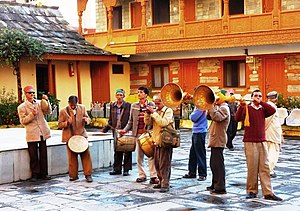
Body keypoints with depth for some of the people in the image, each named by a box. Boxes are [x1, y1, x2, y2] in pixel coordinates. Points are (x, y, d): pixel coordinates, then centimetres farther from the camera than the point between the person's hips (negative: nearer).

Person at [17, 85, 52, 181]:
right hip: (32, 135, -3)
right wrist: (32, 114, -19)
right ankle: (35, 174, 12)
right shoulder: (22, 107, 0)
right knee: (33, 156, 1)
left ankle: (43, 173, 17)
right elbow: (23, 121, -5)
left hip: (42, 133, 3)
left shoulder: (39, 103, 10)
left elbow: (48, 112, 2)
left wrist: (47, 101, -11)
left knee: (43, 154, 8)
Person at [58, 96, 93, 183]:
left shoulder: (82, 108, 3)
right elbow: (60, 124, -2)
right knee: (72, 157, 4)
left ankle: (88, 174, 4)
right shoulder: (63, 111, -4)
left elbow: (88, 119, 12)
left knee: (86, 155, -3)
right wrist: (67, 123, -21)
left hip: (81, 135, 2)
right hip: (70, 136, -1)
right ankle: (73, 175, 16)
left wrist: (86, 120, -13)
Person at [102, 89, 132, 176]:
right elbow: (111, 120, 16)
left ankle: (126, 170, 9)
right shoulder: (112, 106, 11)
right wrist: (105, 129, 5)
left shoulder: (128, 105, -3)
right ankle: (117, 169, 17)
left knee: (127, 152, 2)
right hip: (116, 131, 4)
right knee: (117, 151, 9)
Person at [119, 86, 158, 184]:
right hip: (138, 134, 3)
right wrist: (125, 129, 4)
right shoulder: (134, 106, 12)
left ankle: (153, 176, -1)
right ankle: (142, 175, 18)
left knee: (151, 155, -6)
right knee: (139, 156, 7)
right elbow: (131, 121, 15)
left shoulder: (152, 105, 2)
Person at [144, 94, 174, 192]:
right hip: (157, 141, 7)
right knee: (157, 164, 13)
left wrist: (154, 113, -21)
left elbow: (163, 122, -23)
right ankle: (161, 181, 24)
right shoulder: (155, 111, 13)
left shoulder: (168, 110, -8)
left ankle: (165, 184, -6)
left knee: (164, 164, -8)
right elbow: (148, 122, 10)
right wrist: (148, 113, -6)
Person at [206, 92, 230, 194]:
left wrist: (211, 106, -21)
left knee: (218, 164, -10)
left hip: (218, 141, -10)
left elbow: (216, 117, -28)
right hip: (215, 140, 10)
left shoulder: (224, 108, -11)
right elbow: (209, 117, 15)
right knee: (214, 164, 17)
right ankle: (215, 185, 27)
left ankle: (220, 188, -8)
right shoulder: (219, 108, 19)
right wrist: (210, 107, 1)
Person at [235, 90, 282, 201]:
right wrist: (241, 105, -26)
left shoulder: (263, 109, 12)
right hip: (250, 142, -3)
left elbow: (273, 110, -8)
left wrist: (261, 102, -7)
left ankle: (268, 193, 1)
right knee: (252, 168, -2)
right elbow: (238, 118, -14)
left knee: (265, 167, 1)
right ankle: (252, 191, 9)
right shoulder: (247, 108, 2)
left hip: (262, 142, 4)